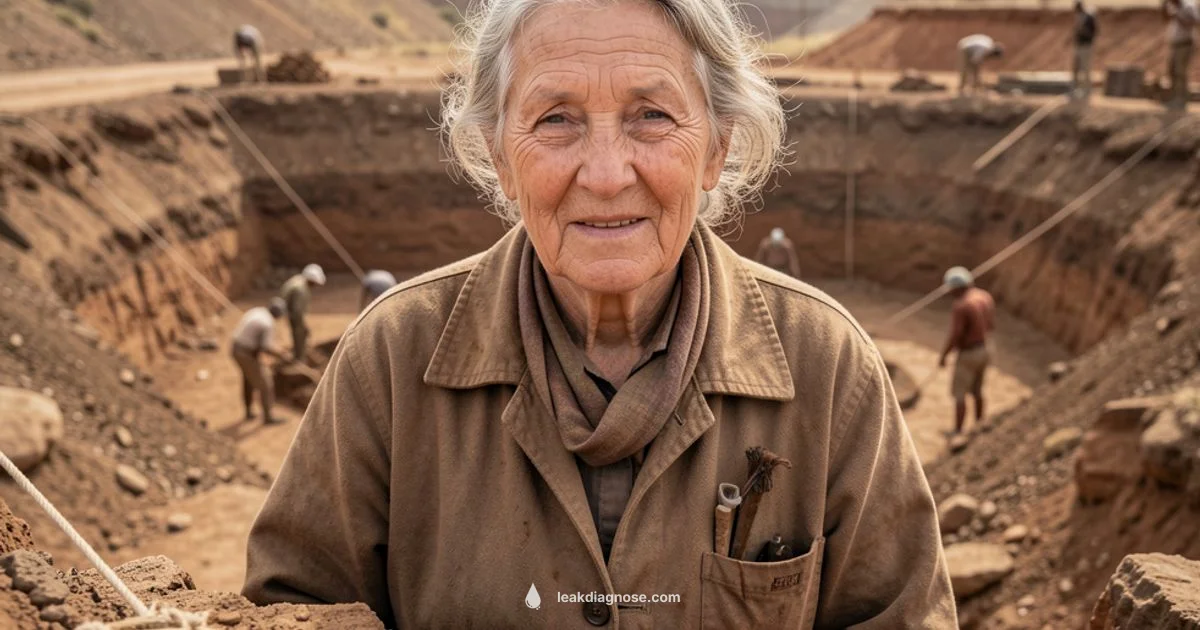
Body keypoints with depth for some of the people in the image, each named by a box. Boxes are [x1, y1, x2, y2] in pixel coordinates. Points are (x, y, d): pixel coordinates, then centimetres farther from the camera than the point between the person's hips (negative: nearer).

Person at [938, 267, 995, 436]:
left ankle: (957, 433, 12)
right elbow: (991, 325, 9)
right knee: (976, 389, 23)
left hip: (968, 355, -8)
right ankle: (979, 425, 35)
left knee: (959, 394, 5)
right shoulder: (986, 297, -2)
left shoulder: (961, 306, -27)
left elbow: (954, 337, -23)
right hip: (984, 350, 8)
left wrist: (943, 357, -9)